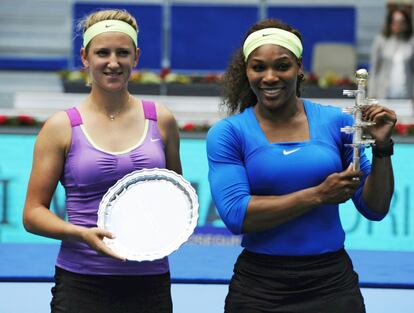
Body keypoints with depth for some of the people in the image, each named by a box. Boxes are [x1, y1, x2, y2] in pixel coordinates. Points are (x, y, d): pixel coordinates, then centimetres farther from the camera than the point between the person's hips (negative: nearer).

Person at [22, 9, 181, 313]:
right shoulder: (62, 127, 0)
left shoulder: (161, 120, 7)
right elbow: (33, 212, 0)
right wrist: (82, 234, -17)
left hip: (150, 283, 2)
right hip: (81, 284, -2)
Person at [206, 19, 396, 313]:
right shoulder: (227, 133, -3)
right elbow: (236, 214, -16)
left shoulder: (336, 121, 2)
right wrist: (317, 195, -18)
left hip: (333, 285, 1)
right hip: (259, 289, -1)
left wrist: (382, 148, -9)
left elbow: (375, 209, 6)